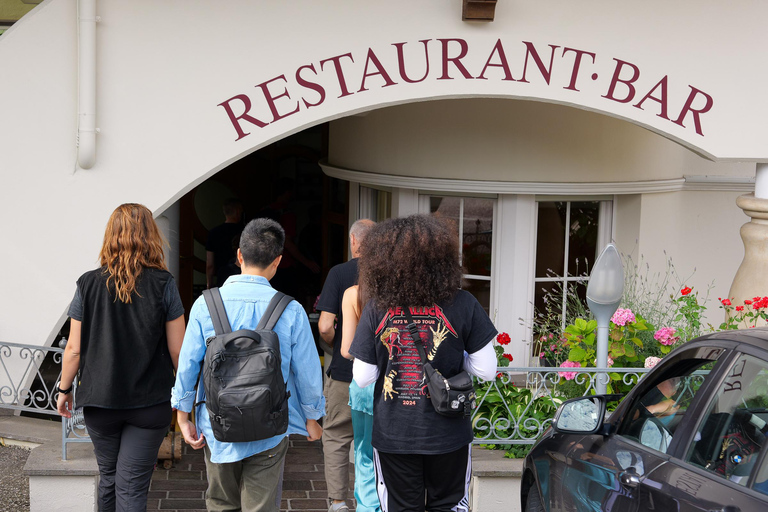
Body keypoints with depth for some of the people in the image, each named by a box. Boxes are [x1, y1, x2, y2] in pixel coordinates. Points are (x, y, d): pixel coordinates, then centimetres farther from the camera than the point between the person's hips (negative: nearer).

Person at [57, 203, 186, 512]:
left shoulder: (88, 284, -5)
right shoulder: (163, 284, -9)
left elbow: (74, 349, -2)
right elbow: (177, 350, -6)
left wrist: (64, 389, 13)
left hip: (100, 402, 2)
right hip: (149, 403, -2)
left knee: (108, 477, 20)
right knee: (132, 487, 1)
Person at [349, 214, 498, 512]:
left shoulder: (376, 309, -9)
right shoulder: (463, 305, -10)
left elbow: (362, 378, -5)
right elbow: (487, 371, -7)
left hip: (393, 433, 1)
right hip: (446, 432, 0)